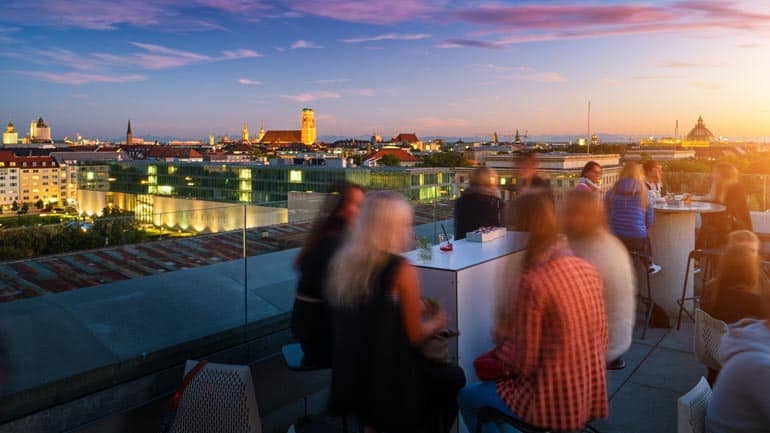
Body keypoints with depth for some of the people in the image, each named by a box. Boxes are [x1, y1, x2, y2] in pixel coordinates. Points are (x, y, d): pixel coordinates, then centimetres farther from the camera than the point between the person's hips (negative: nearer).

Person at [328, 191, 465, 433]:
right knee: (454, 376, 20)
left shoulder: (343, 261, 0)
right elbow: (415, 336, -11)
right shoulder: (401, 270, -18)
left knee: (436, 367, 29)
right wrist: (437, 323, 9)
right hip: (387, 385, -6)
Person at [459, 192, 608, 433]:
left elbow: (522, 364, -19)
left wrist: (501, 337, 1)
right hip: (591, 394, 7)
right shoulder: (588, 270, -2)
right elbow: (601, 339, 7)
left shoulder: (532, 283, -24)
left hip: (555, 403, -7)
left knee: (467, 396, 15)